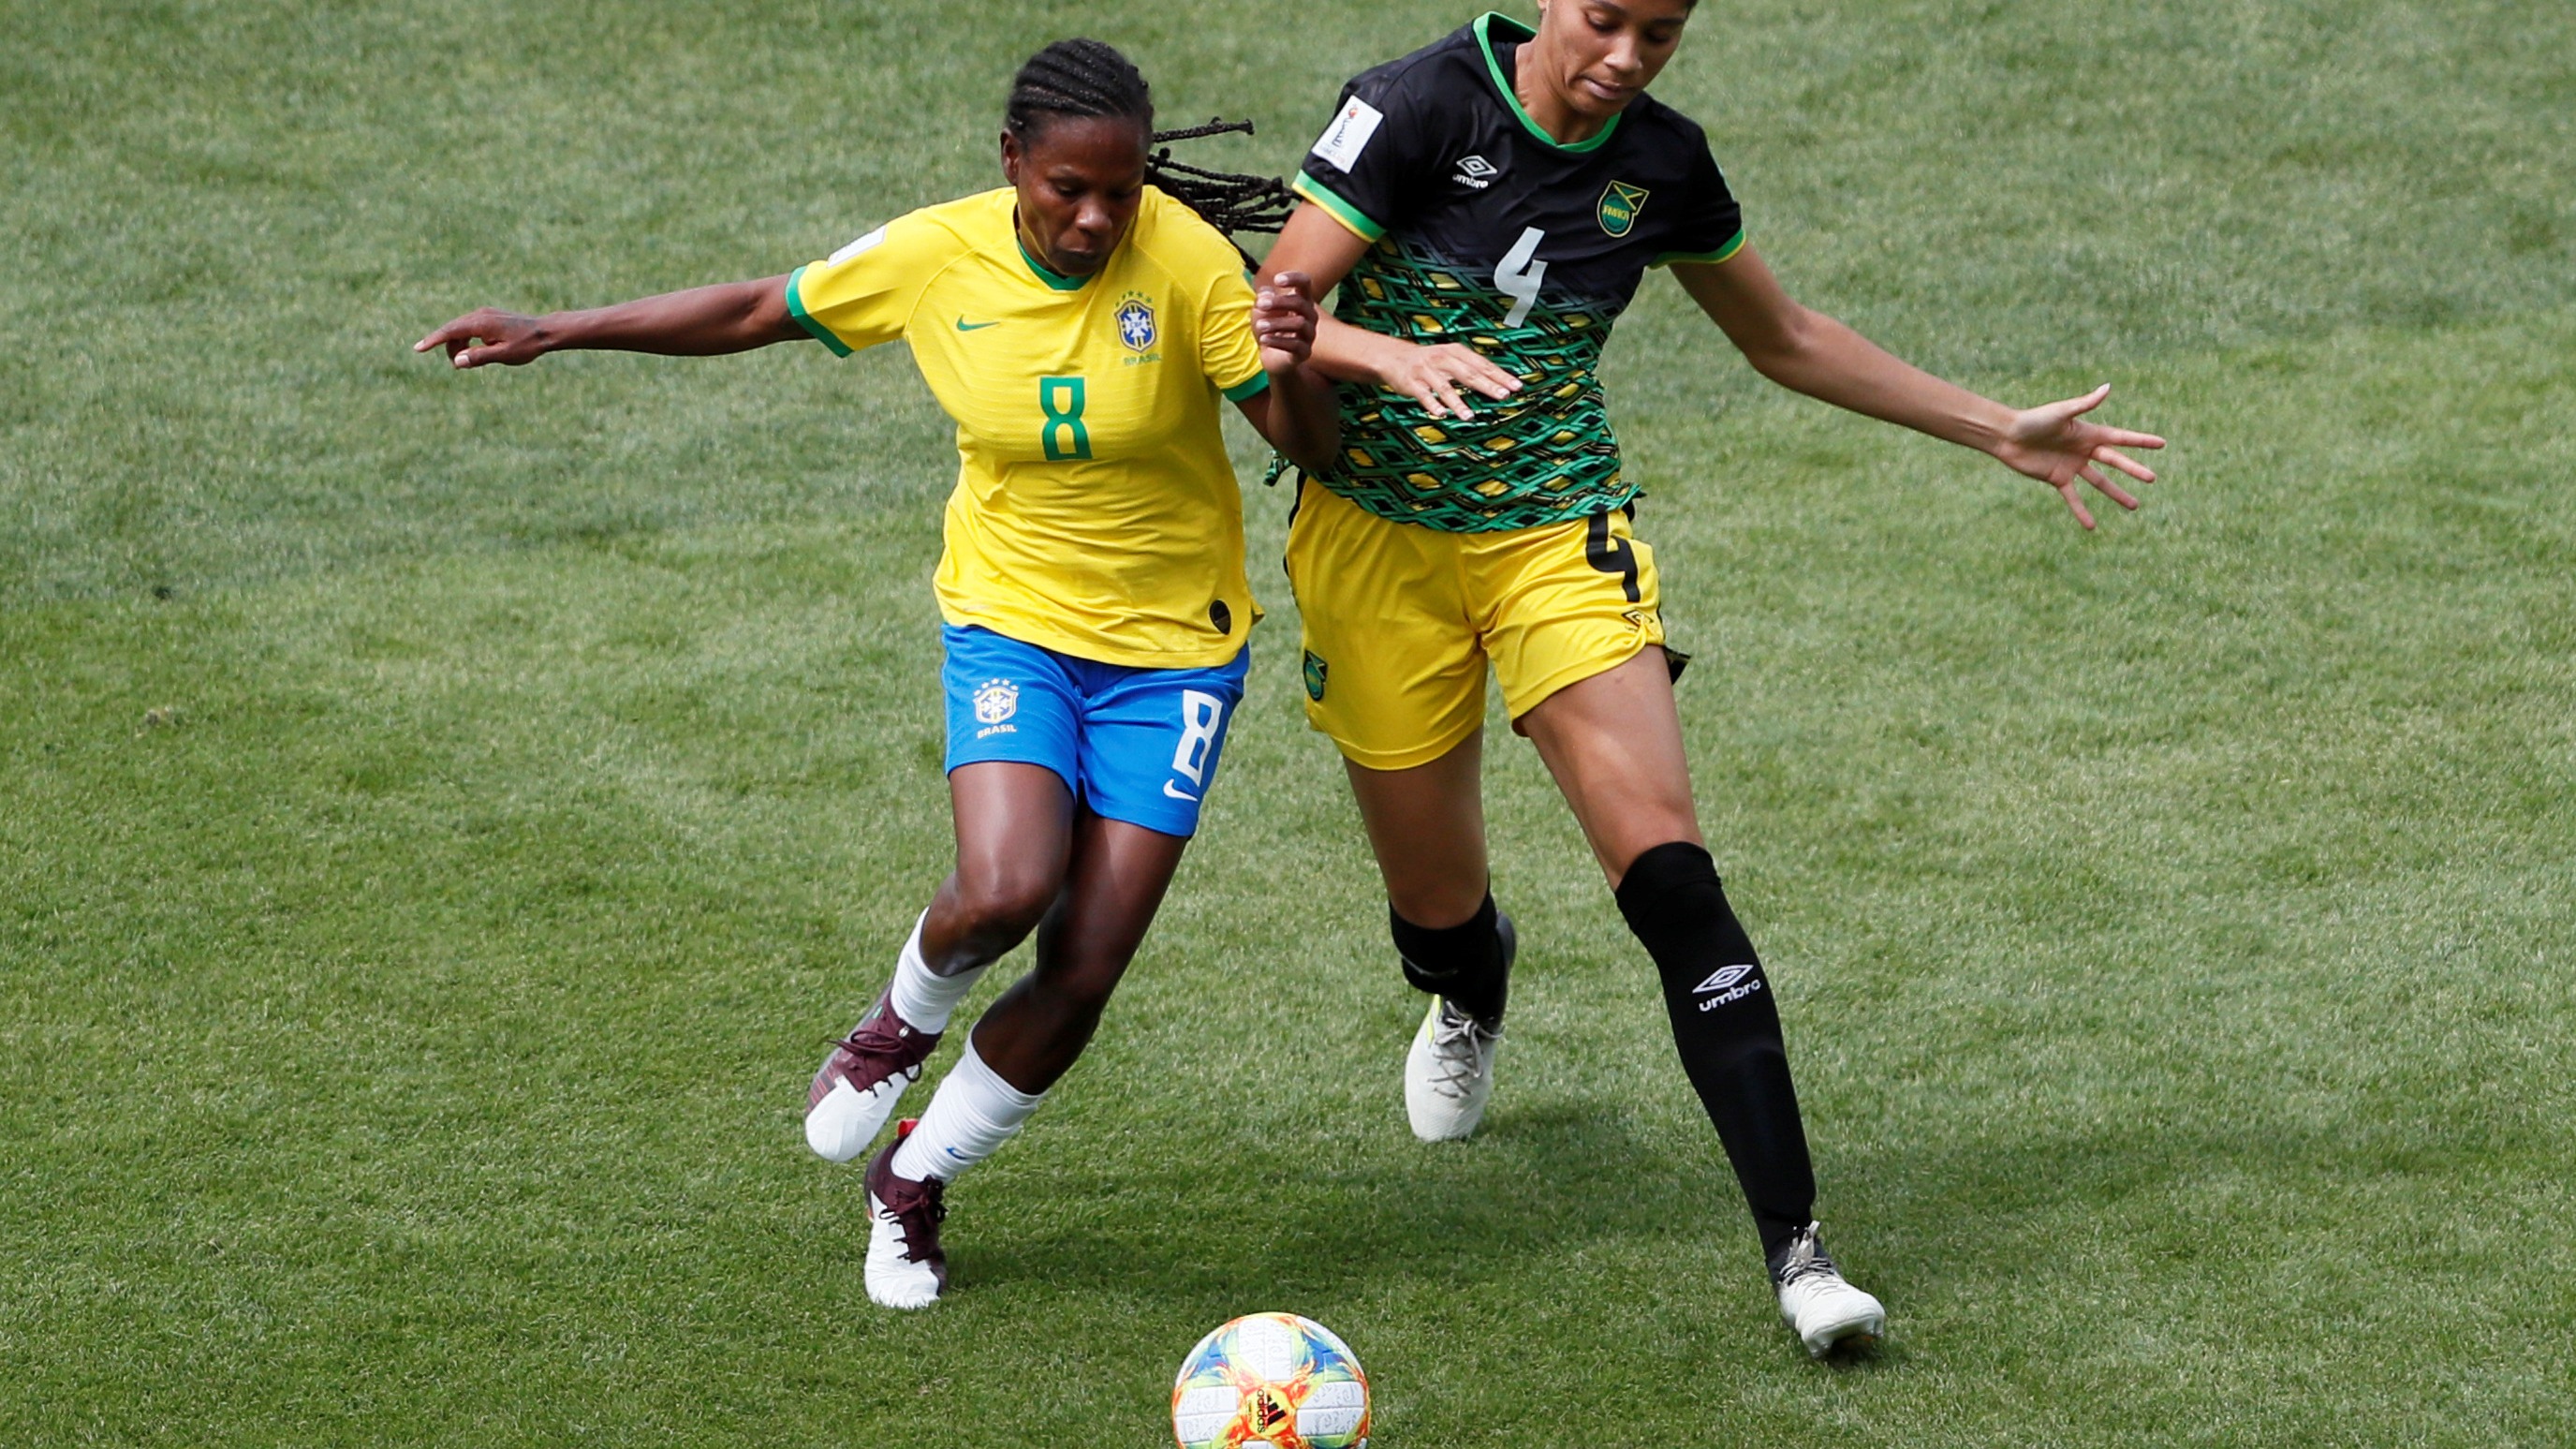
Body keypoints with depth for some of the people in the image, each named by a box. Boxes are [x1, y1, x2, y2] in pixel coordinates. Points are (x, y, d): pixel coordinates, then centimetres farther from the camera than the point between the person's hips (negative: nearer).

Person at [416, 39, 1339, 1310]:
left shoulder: (1182, 256, -17)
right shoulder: (935, 256, -12)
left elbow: (1309, 448, -12)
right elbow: (757, 312, 3)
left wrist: (1290, 369, -36)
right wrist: (552, 335, 3)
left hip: (1171, 651, 0)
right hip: (1011, 620, 0)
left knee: (1083, 975, -4)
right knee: (1006, 889, -27)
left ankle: (914, 1182, 22)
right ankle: (906, 1017, 10)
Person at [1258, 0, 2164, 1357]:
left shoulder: (1661, 164, 0)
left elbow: (1786, 339, 17)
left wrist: (1998, 430, 18)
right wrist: (1386, 351, -38)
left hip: (1560, 540, 2)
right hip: (1376, 539, -2)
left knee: (1667, 871, -17)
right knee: (1435, 899, 9)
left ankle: (1796, 1244, -18)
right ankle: (1470, 996, 52)